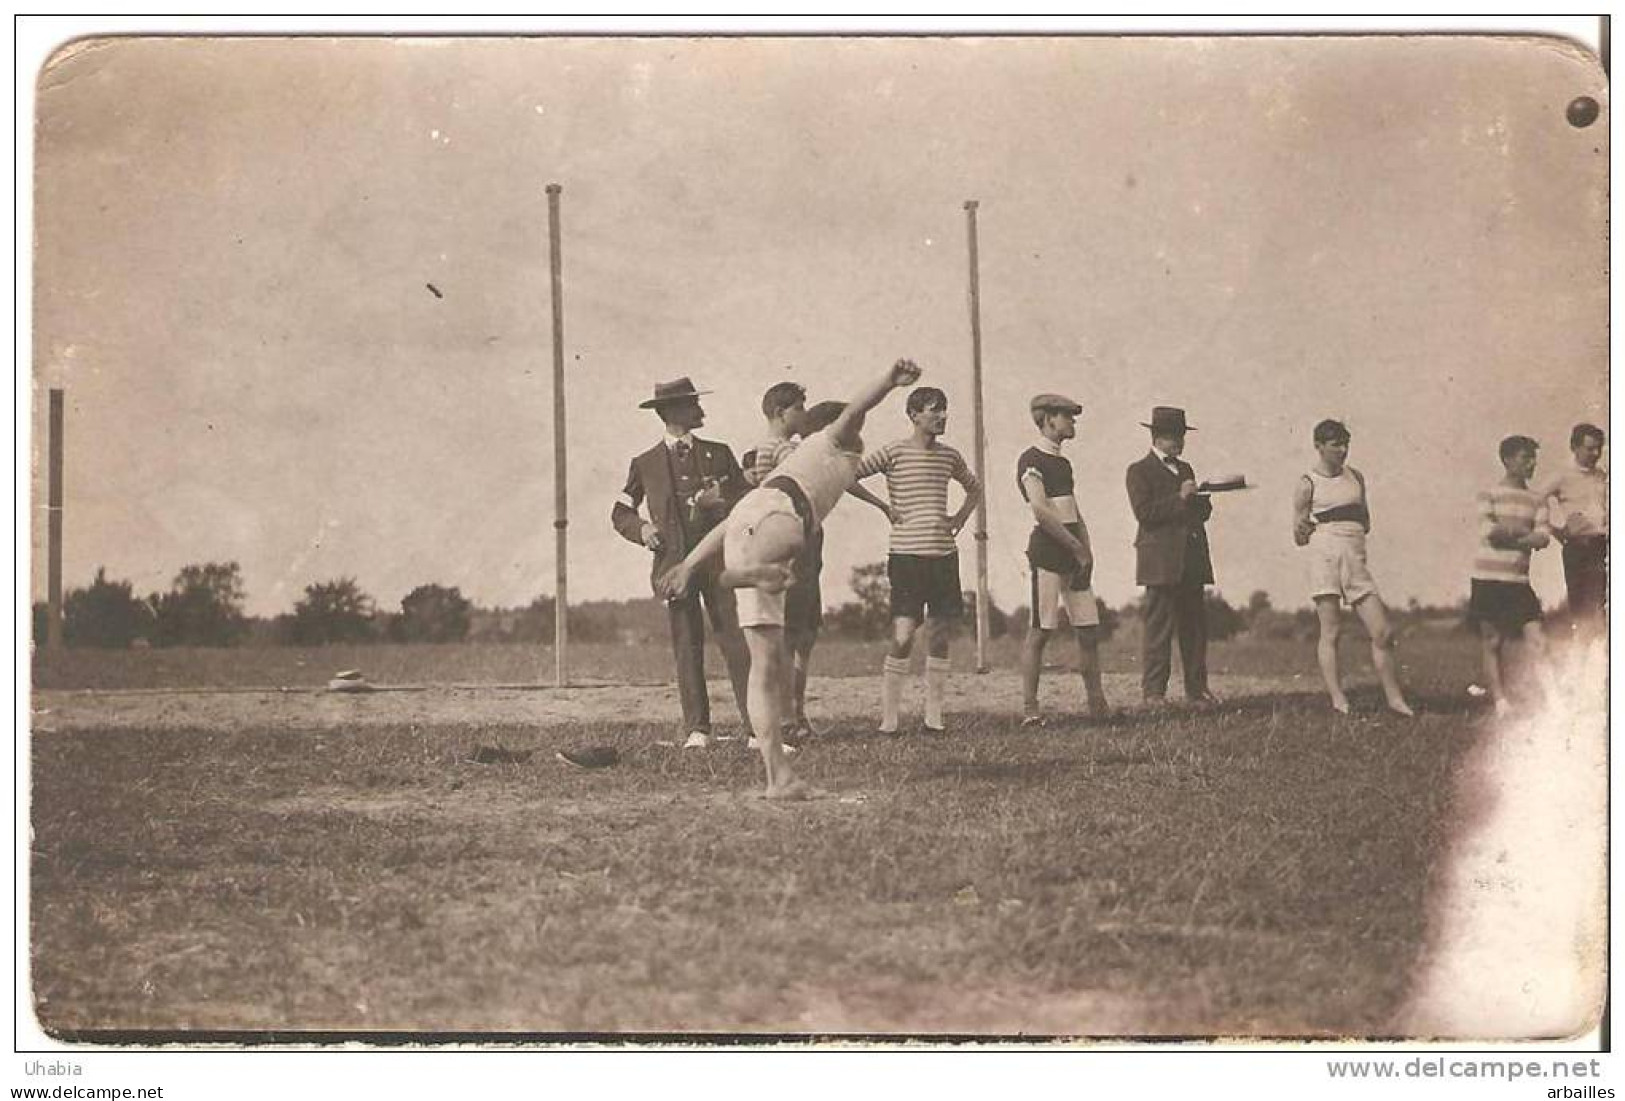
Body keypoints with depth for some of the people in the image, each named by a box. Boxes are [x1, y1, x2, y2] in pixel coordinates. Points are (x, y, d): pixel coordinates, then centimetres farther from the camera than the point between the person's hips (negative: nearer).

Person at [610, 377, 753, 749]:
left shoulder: (719, 454, 13)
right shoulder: (645, 464, 10)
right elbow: (620, 512, 17)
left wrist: (722, 503, -9)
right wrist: (642, 528, -3)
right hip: (674, 562, 0)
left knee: (735, 642, -7)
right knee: (686, 648, -2)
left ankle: (757, 726, -9)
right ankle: (697, 730, 2)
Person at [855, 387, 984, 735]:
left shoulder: (949, 456, 12)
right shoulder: (894, 452, -4)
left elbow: (974, 488, 30)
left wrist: (961, 517, 14)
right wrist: (883, 507, -9)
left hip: (944, 553, 6)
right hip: (906, 554, -6)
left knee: (940, 638, 5)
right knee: (903, 637, -10)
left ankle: (934, 716, 10)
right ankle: (889, 718, -6)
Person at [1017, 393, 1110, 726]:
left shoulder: (1063, 463, 19)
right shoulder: (1031, 460, -6)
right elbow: (1041, 511, -16)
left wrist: (1086, 552, 5)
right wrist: (1078, 548, -14)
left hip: (1074, 554, 8)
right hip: (1047, 551, -8)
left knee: (1089, 630, 6)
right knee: (1040, 631, -8)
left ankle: (1097, 705, 10)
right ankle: (1029, 709, -5)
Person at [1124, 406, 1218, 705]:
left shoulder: (1185, 469, 22)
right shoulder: (1139, 472, 0)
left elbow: (1202, 513, 21)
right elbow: (1144, 512, -13)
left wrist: (1202, 499, 0)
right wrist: (1179, 498, -15)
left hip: (1192, 561, 7)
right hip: (1161, 562, -7)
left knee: (1195, 625, 6)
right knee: (1159, 627, -7)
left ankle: (1196, 689, 12)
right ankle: (1153, 691, -4)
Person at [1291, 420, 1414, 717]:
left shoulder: (1355, 477, 17)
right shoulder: (1308, 485, 3)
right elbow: (1299, 536, 6)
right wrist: (1305, 529, -12)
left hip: (1356, 558, 4)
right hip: (1324, 554, -4)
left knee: (1383, 632, -1)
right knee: (1330, 631, -7)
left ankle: (1395, 698, 8)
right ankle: (1337, 699, -8)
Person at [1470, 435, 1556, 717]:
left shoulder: (1536, 501, 11)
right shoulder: (1489, 495, 0)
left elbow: (1542, 538, -3)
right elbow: (1490, 532, -13)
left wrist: (1508, 535, -12)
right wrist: (1523, 531, -5)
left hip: (1519, 580, 3)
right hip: (1488, 578, -3)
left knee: (1537, 641, -7)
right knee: (1493, 644, 1)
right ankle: (1500, 701, 7)